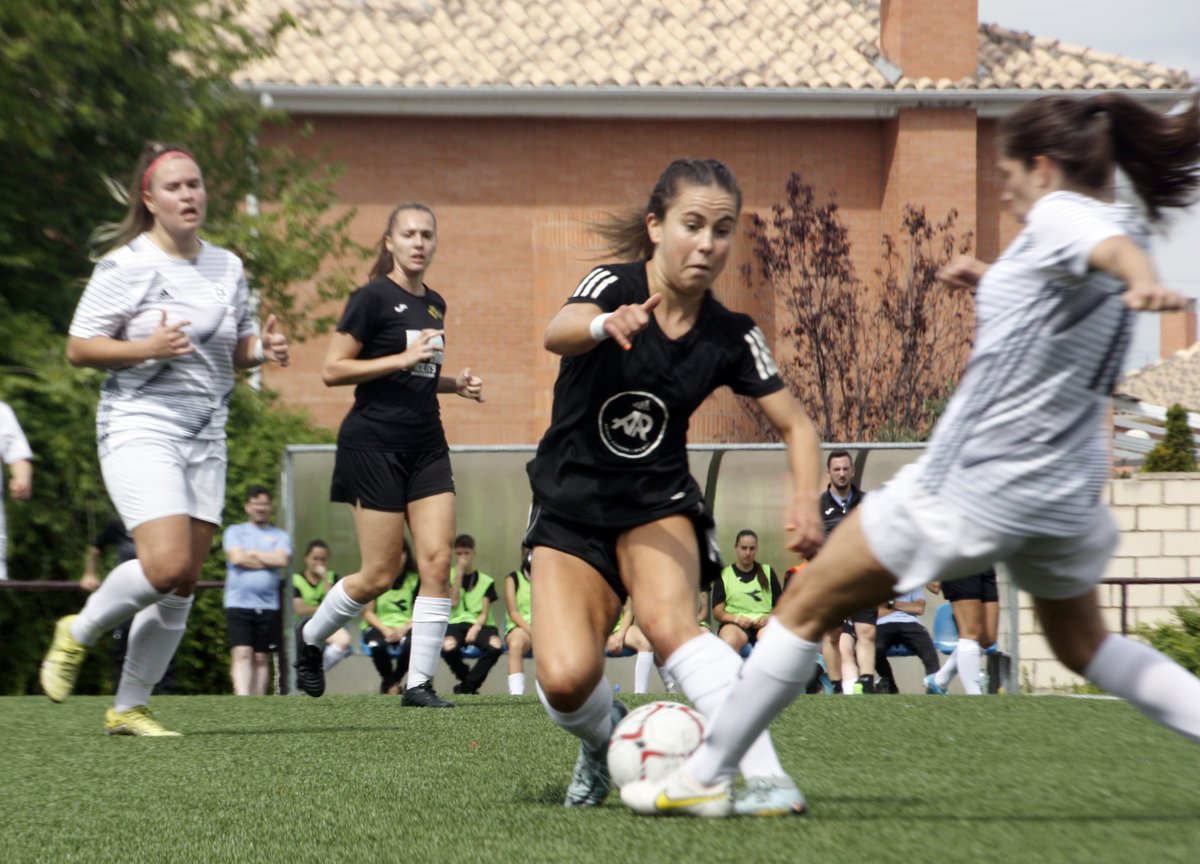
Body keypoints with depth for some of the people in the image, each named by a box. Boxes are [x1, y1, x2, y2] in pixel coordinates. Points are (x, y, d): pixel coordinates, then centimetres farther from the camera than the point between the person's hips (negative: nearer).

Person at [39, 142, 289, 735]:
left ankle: (129, 708, 13)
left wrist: (263, 349, -1)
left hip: (206, 436, 6)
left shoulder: (227, 267, 12)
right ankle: (78, 633, 6)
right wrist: (146, 347, -21)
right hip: (139, 427, -6)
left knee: (184, 583, 2)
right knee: (166, 563, -21)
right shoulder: (127, 265, -7)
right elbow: (78, 348, -7)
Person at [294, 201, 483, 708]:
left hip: (426, 445, 7)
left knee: (437, 562, -6)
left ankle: (419, 683, -2)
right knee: (380, 574, -4)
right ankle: (309, 639, 22)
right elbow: (332, 370, -12)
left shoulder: (434, 305, 14)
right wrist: (403, 359, -18)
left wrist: (456, 384, 8)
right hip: (375, 444, -7)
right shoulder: (373, 298, -8)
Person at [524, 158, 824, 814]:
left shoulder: (731, 337, -5)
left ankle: (765, 777, -36)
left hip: (658, 505, 1)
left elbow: (795, 426, 2)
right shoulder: (614, 286, -13)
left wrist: (804, 498, -20)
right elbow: (558, 334, -35)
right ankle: (605, 738, 15)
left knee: (667, 620, -32)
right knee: (566, 679, -20)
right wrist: (606, 325, -60)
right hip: (568, 512, -1)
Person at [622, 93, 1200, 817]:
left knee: (808, 608, 6)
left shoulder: (1061, 214, -14)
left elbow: (1113, 244, -41)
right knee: (1084, 644, 27)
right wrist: (994, 284, 22)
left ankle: (705, 777, 13)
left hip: (970, 486, -8)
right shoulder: (1109, 223, 11)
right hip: (1068, 496, 8)